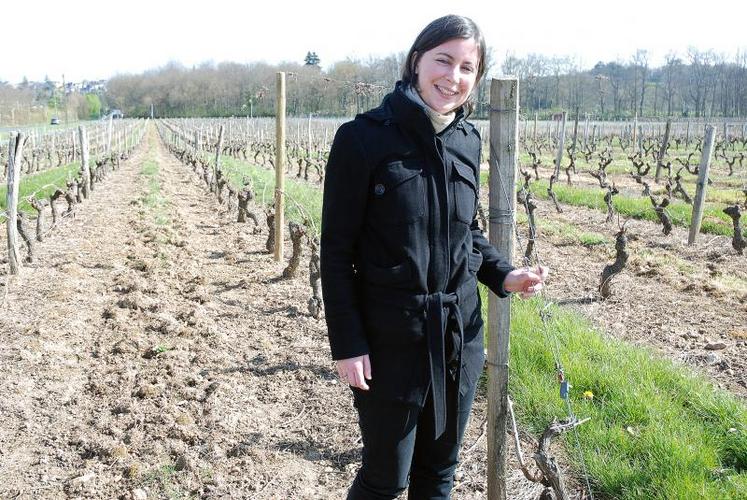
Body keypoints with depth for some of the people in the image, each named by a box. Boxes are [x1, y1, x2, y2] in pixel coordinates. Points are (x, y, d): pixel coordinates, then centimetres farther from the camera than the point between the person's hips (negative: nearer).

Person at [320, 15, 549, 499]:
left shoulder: (468, 140, 2)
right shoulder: (363, 138, -14)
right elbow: (337, 252, -11)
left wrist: (504, 275, -2)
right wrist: (347, 345, -12)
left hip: (460, 332, 5)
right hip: (389, 338, -5)